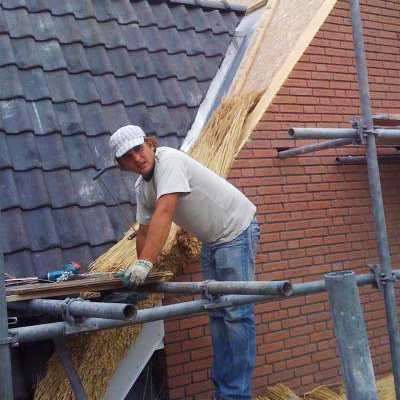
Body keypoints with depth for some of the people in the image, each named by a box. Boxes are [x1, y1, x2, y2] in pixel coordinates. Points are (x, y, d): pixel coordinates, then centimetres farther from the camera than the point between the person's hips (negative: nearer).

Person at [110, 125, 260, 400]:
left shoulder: (169, 159, -24)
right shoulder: (142, 187, 3)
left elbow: (164, 212, -35)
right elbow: (145, 231, 10)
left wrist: (145, 263, -39)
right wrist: (140, 272, 10)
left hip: (236, 231, -9)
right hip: (211, 241, 9)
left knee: (236, 313, -11)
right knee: (217, 314, 11)